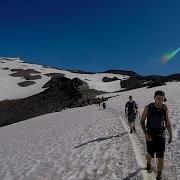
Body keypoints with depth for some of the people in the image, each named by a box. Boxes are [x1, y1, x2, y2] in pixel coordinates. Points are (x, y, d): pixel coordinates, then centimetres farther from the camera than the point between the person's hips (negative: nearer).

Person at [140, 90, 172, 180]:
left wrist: (171, 136, 5)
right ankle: (149, 163, 52)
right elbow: (142, 121, -10)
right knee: (150, 154, 17)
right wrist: (146, 134, -20)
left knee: (160, 157, -2)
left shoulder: (165, 108, -12)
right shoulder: (148, 108, -19)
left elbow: (167, 122, 2)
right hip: (150, 136, -1)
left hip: (161, 135, 1)